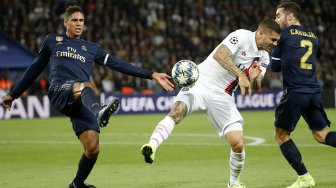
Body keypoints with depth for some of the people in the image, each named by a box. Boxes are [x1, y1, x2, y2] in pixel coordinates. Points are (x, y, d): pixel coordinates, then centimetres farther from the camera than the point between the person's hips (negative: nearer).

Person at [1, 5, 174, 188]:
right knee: (86, 86, -39)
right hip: (59, 91, -3)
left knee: (92, 149, -14)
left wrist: (152, 75, 11)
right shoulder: (52, 41, 24)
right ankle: (99, 112, -73)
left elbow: (120, 65, 19)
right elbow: (35, 69, 31)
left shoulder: (92, 48, 26)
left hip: (81, 101, 3)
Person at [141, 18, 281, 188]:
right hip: (201, 83, -5)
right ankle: (152, 146, -50)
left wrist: (255, 76, -18)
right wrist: (240, 75, -34)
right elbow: (219, 55, -26)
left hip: (222, 97, 6)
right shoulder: (242, 36, -12)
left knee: (238, 144, -5)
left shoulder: (264, 58, 9)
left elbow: (255, 87, 4)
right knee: (177, 111, -36)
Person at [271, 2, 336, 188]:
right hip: (314, 91, 6)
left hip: (295, 92, -6)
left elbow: (275, 66, 7)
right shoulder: (313, 37, 17)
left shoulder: (286, 34, -1)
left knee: (281, 135, 6)